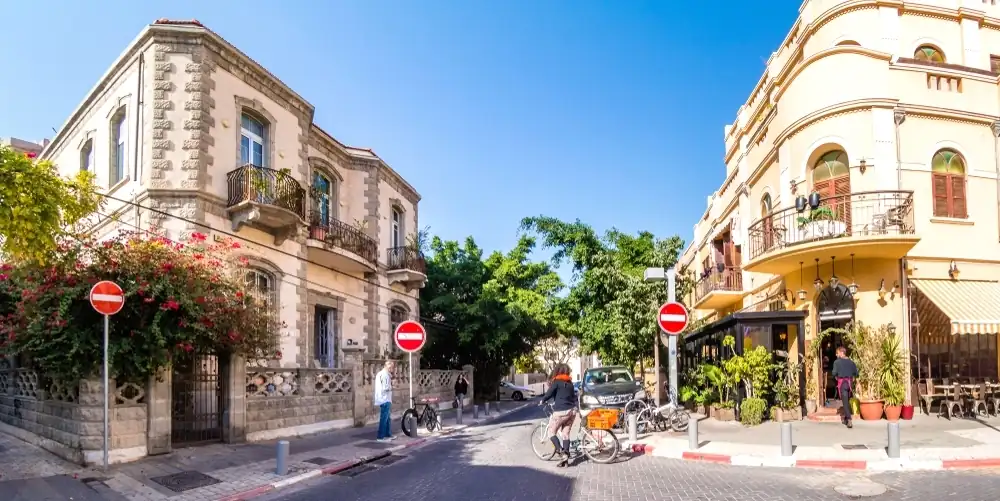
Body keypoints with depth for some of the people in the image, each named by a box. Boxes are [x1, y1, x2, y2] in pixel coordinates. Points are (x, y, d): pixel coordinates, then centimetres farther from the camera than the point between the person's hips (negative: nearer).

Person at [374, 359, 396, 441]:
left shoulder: (380, 373, 17)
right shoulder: (385, 374, -16)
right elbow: (385, 388, -22)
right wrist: (391, 387, -4)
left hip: (385, 400, 11)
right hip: (385, 400, -11)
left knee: (388, 418, 18)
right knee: (384, 418, -5)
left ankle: (388, 435, 25)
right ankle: (381, 437, -2)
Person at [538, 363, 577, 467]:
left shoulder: (557, 381, -4)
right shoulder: (570, 383, 15)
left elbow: (549, 394, -11)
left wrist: (542, 401, 7)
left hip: (561, 411, -6)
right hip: (572, 410, 7)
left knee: (551, 432, 6)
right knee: (566, 434, 11)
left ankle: (561, 451, -11)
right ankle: (566, 459, 8)